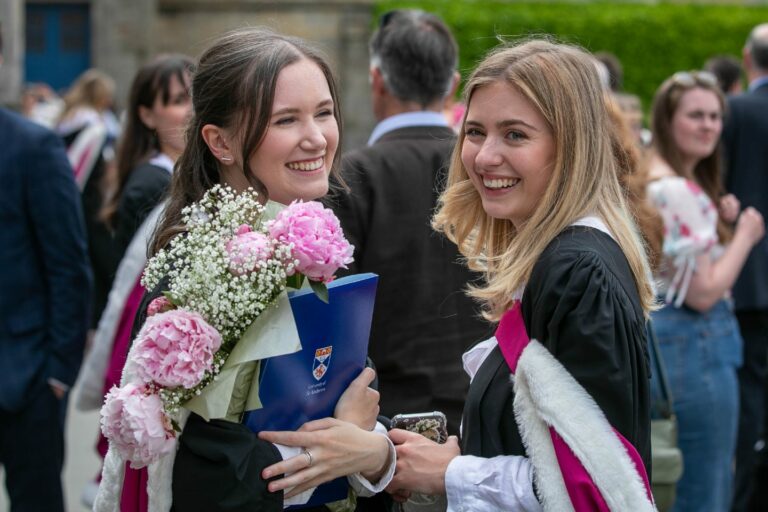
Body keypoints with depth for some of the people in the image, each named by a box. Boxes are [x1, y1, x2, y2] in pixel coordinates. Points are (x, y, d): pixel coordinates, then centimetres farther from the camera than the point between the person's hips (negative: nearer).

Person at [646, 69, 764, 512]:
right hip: (697, 343, -11)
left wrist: (719, 223, 5)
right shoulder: (678, 191, -20)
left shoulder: (649, 178, 10)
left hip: (664, 337, 11)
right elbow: (704, 292, -21)